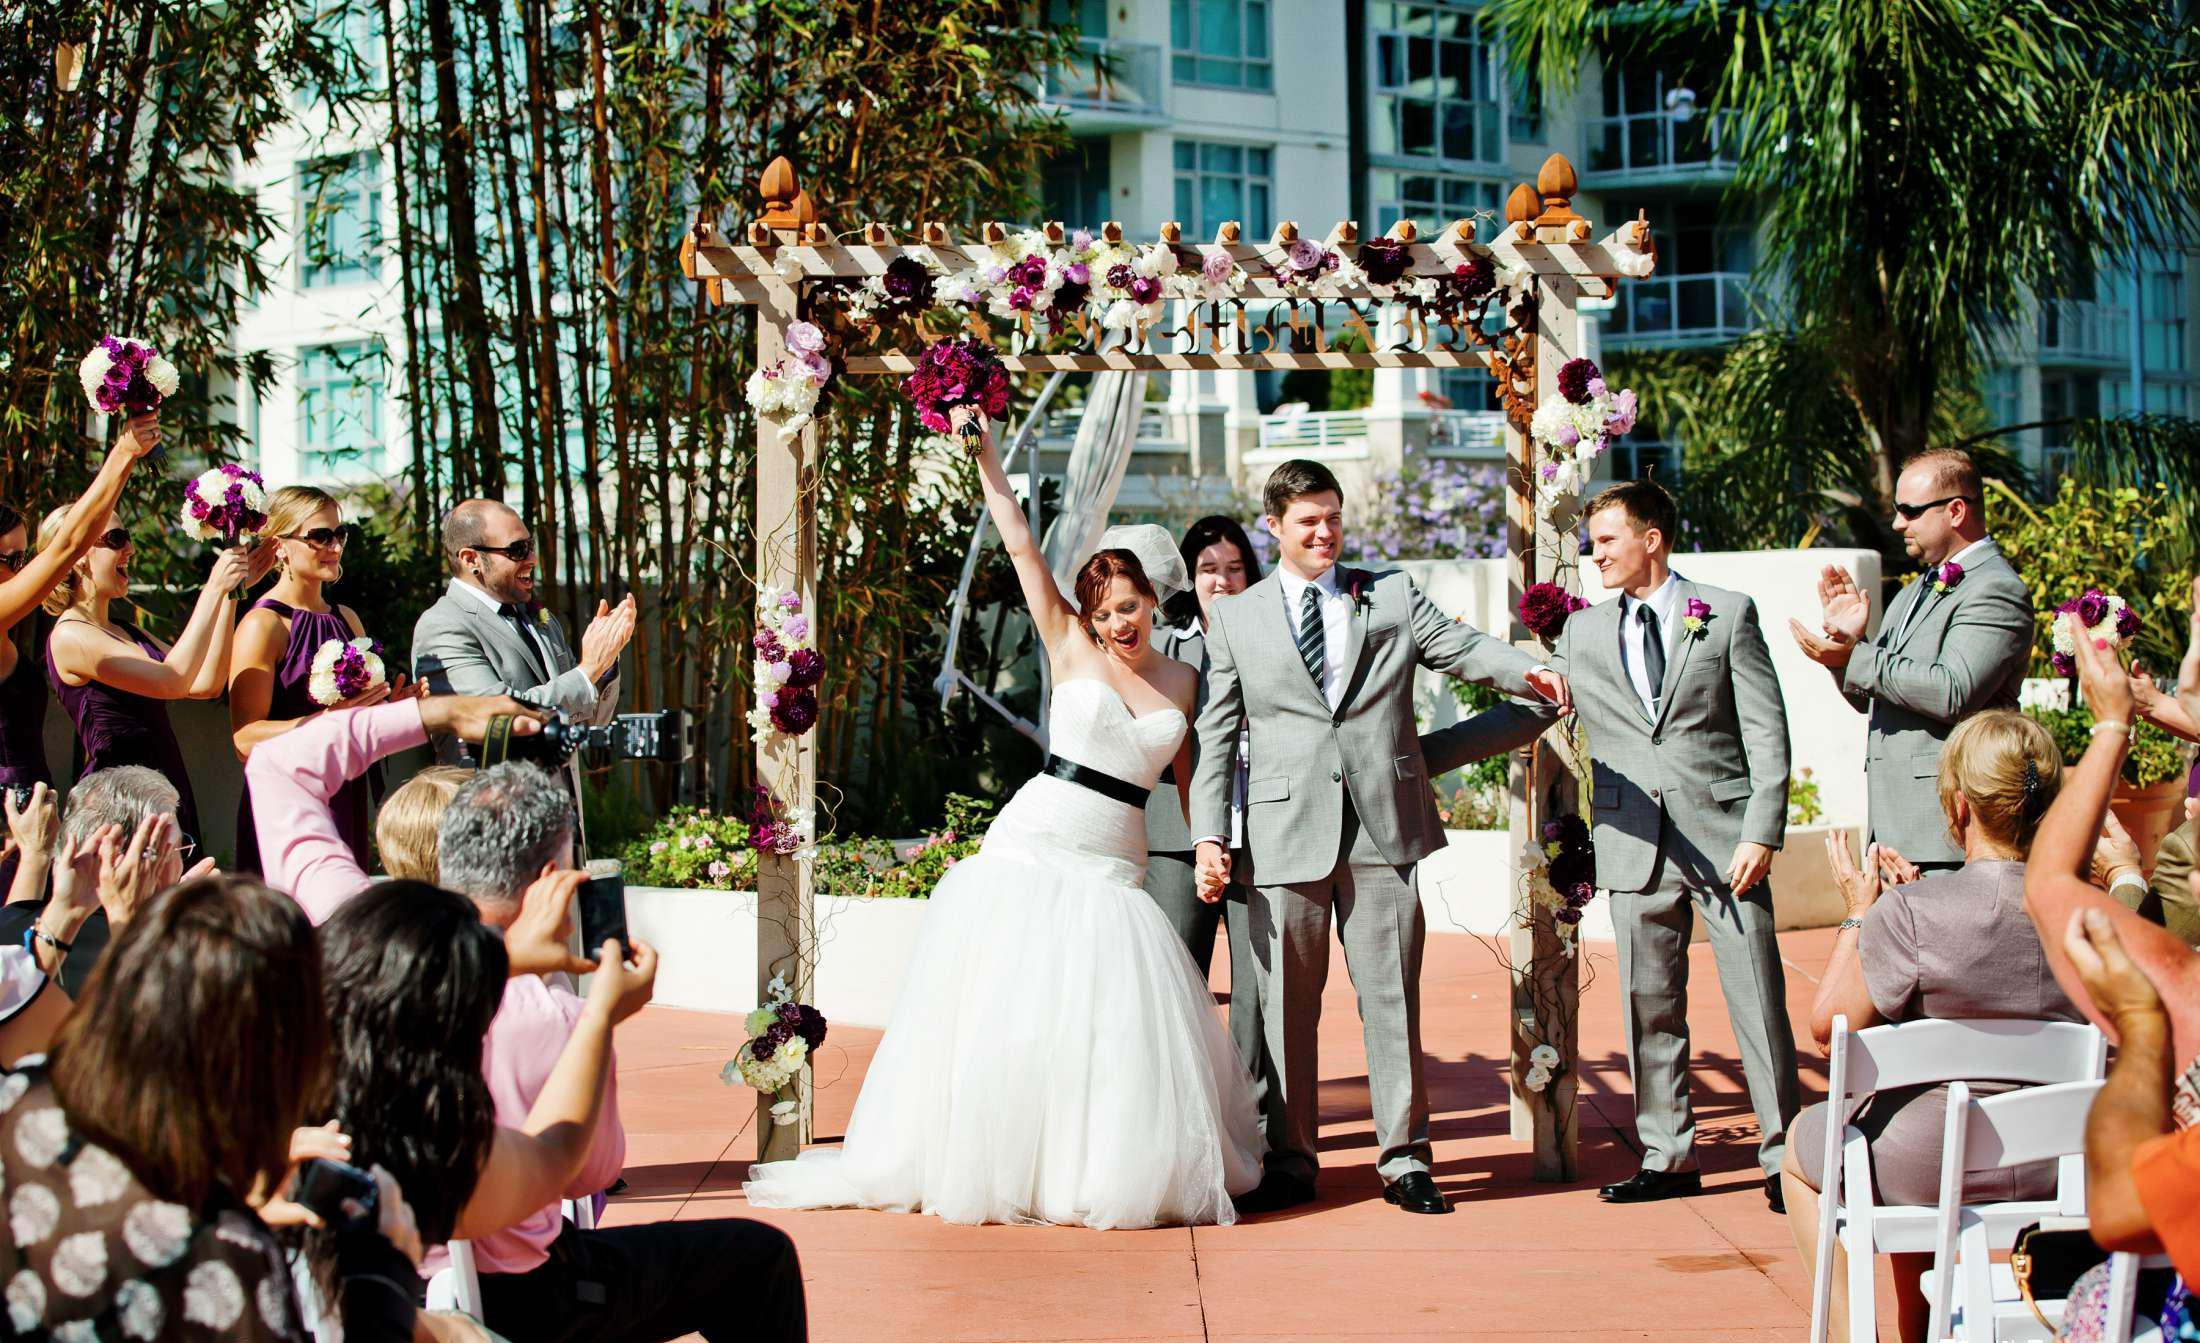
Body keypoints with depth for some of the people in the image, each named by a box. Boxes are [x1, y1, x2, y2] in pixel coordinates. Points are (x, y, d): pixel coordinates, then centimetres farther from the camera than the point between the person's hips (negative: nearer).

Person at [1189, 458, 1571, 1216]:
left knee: (1392, 997, 2)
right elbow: (1216, 736, 10)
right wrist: (1209, 834, 0)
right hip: (1286, 833, 0)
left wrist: (1528, 672, -22)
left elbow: (1463, 647, 0)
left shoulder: (1392, 596, 14)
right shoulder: (1234, 619, 12)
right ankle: (1289, 1160, 15)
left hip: (1384, 828, 0)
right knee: (1286, 1005, 4)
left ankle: (1404, 1159, 10)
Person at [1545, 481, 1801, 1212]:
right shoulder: (1582, 632, 12)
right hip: (1636, 842, 3)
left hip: (1724, 835, -3)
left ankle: (1784, 1156, 7)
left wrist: (1761, 832, -9)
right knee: (1649, 1008, 5)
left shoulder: (1727, 614, 3)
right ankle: (1668, 1157, 15)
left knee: (1758, 1001, -2)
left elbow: (1767, 732, 0)